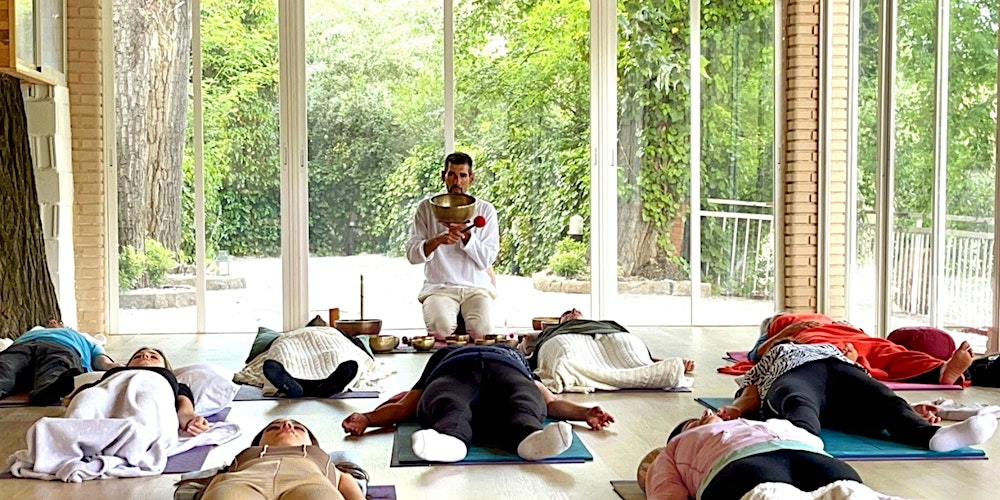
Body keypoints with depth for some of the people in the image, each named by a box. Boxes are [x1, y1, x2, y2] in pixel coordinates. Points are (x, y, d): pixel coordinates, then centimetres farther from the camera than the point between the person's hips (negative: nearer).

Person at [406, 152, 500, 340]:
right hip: (439, 287, 0)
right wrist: (438, 240, -18)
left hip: (476, 287, 1)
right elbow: (412, 254, 1)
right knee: (441, 328, -31)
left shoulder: (485, 210, 8)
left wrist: (466, 234, -16)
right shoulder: (427, 207, 8)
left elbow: (486, 260, -1)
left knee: (481, 330, -29)